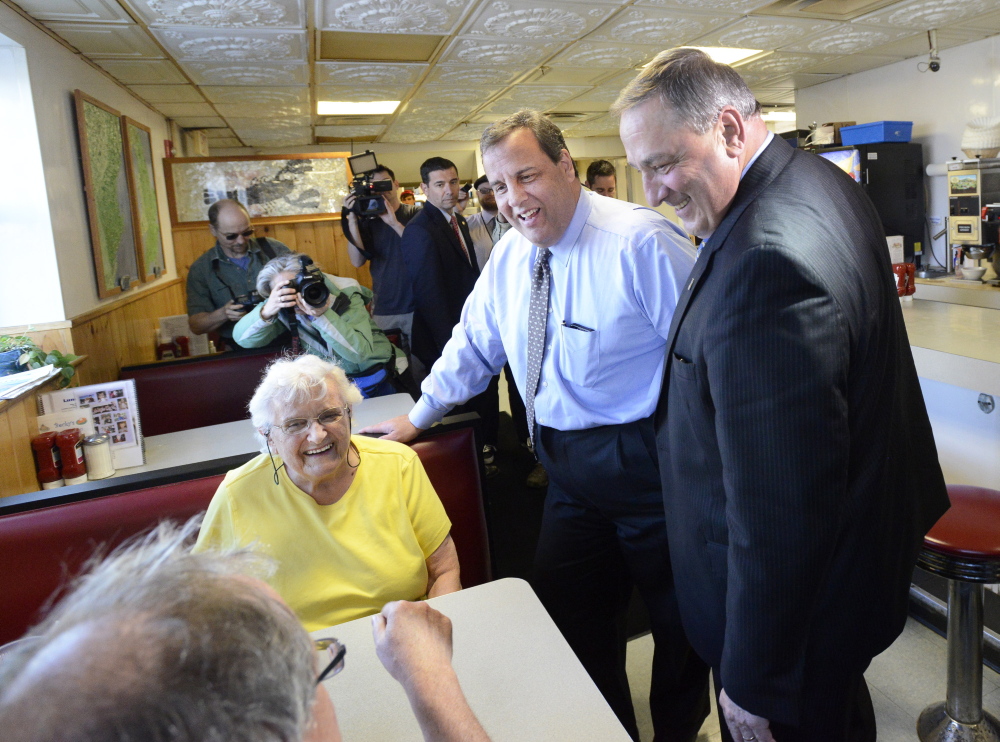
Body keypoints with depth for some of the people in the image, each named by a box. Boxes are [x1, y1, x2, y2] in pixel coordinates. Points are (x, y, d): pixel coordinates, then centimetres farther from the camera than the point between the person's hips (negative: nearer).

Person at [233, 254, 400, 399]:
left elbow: (361, 352, -27)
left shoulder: (344, 294, -19)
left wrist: (322, 316, -38)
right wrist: (266, 311, -34)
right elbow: (242, 339, -15)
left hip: (373, 377, -4)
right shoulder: (282, 305, -8)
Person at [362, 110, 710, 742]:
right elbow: (475, 343, 17)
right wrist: (418, 417, 21)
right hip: (568, 465, 6)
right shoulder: (512, 252, 5)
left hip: (645, 463, -6)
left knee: (680, 618, 15)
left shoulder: (640, 241, -17)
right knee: (569, 616, 16)